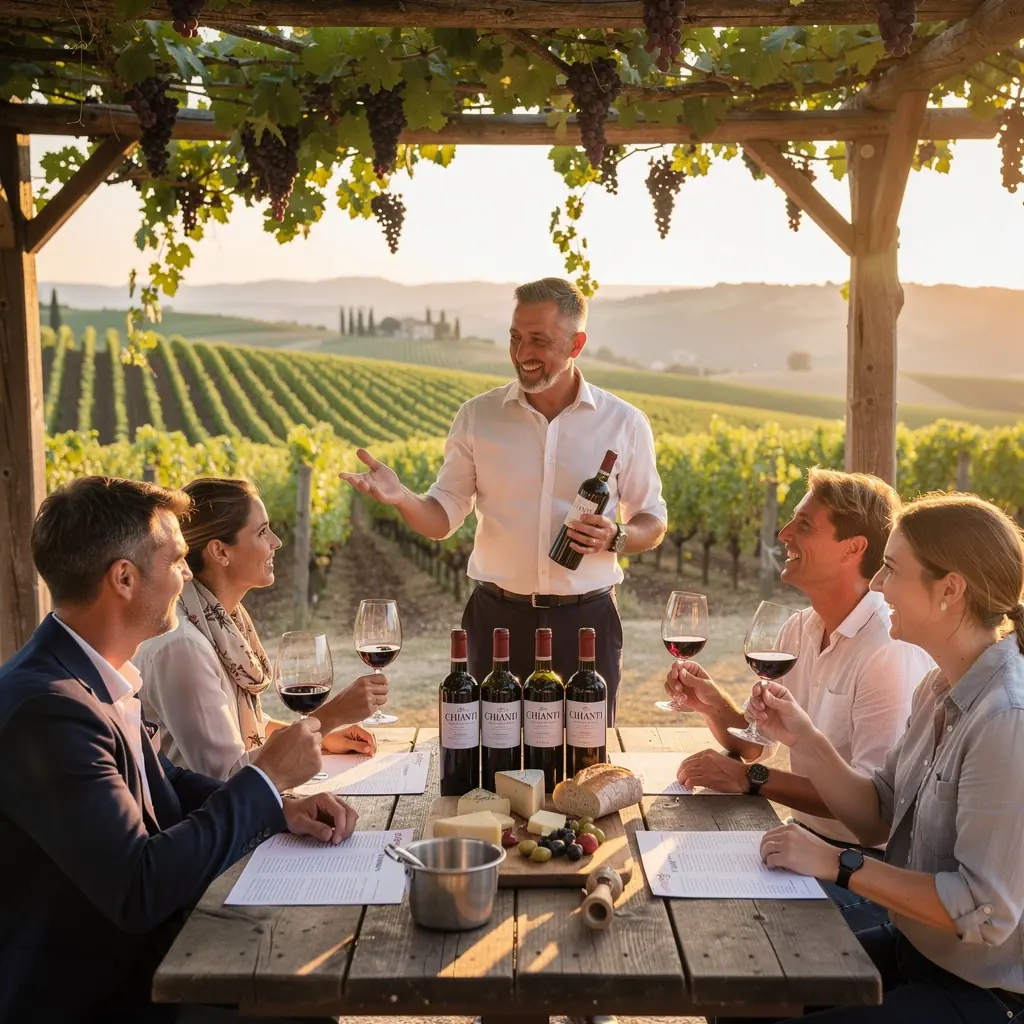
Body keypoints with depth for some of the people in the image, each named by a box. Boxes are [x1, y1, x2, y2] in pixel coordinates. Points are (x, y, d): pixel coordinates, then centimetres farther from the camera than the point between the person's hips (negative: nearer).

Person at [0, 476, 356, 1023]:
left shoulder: (95, 673, 0)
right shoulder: (44, 706, -27)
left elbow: (164, 784, 14)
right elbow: (140, 890, -29)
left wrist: (278, 810, -3)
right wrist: (267, 777, -19)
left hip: (141, 955, 8)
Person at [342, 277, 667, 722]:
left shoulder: (624, 423, 0)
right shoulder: (476, 416, 1)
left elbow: (653, 523, 8)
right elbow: (443, 518, 3)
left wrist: (615, 538, -13)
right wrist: (401, 497, -18)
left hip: (586, 619, 0)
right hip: (498, 616, 0)